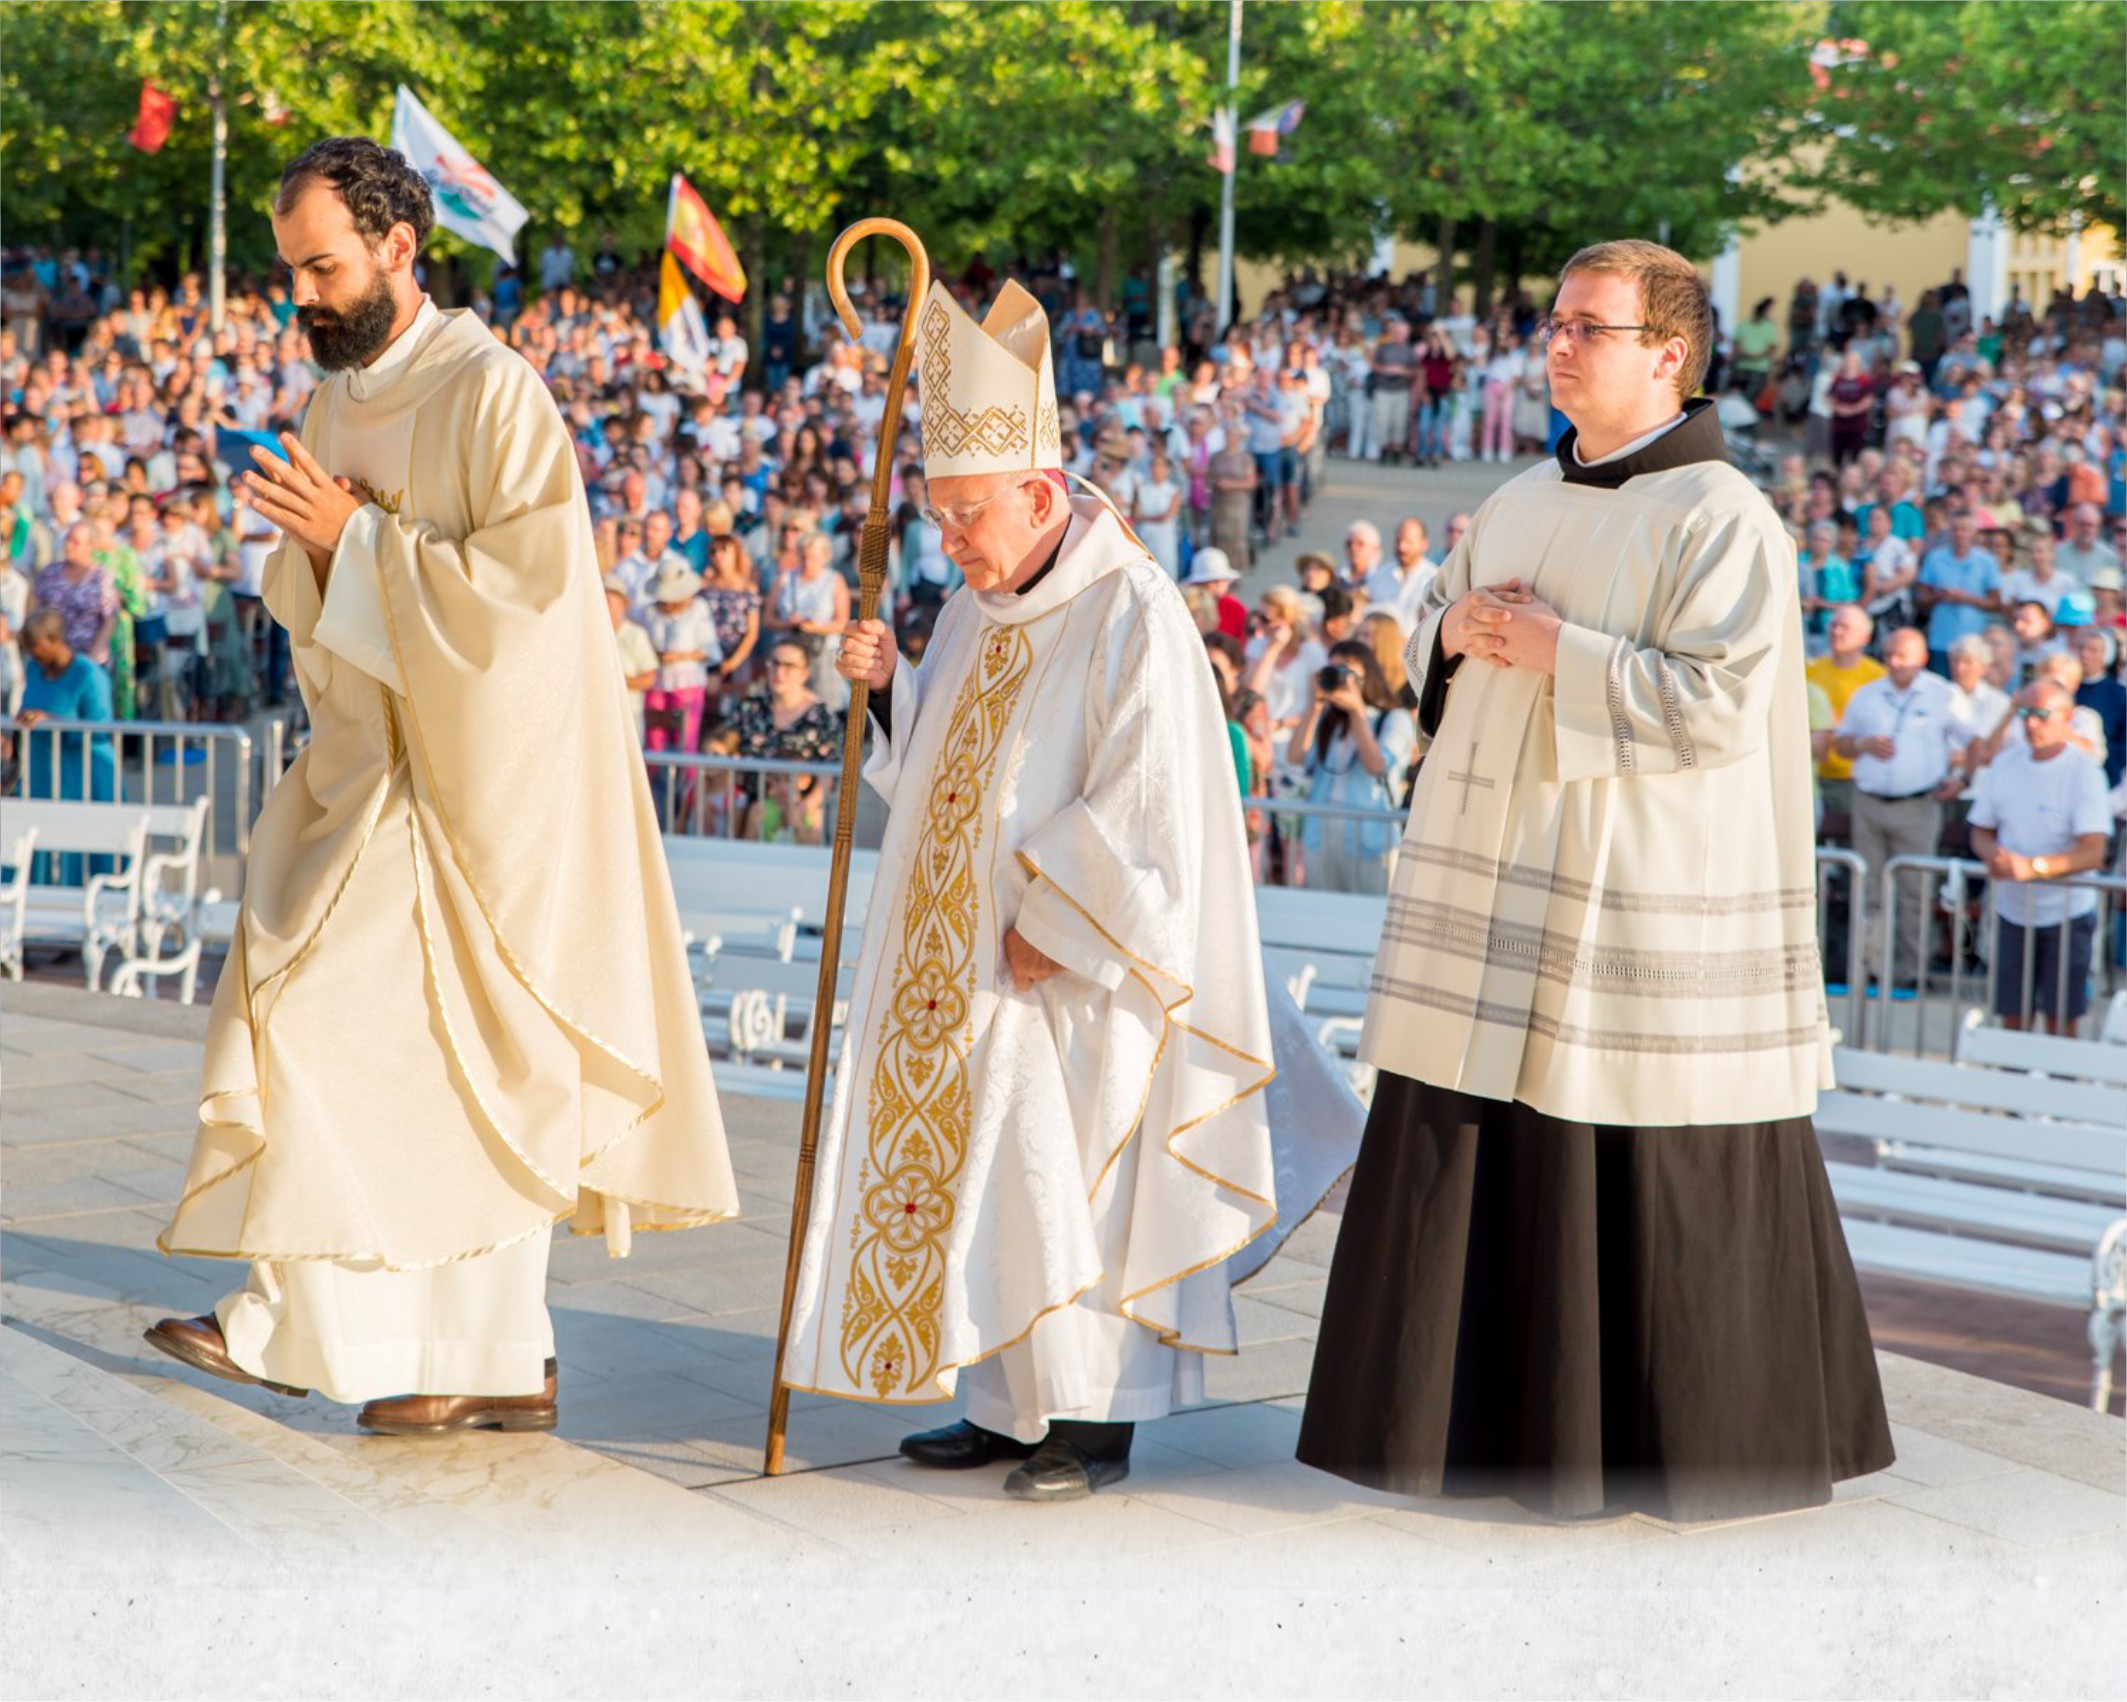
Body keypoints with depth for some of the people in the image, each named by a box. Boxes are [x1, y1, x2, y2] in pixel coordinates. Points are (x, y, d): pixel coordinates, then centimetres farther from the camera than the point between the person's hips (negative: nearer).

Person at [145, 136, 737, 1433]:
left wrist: (361, 536, -18)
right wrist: (315, 547, -7)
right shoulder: (339, 399, 11)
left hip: (479, 778, -8)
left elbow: (528, 580, -21)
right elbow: (311, 610, 16)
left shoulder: (488, 390, -13)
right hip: (374, 773, 8)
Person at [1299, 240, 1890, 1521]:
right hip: (1501, 880, 7)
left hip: (1643, 894, -7)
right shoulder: (1522, 504, 13)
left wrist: (1556, 652, -17)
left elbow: (1719, 703, -20)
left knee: (1654, 1173, -1)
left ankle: (1694, 1436, 14)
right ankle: (1483, 1409, 20)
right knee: (1475, 1149, 9)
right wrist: (1459, 630, -3)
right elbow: (1438, 660, 20)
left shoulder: (1723, 521, -10)